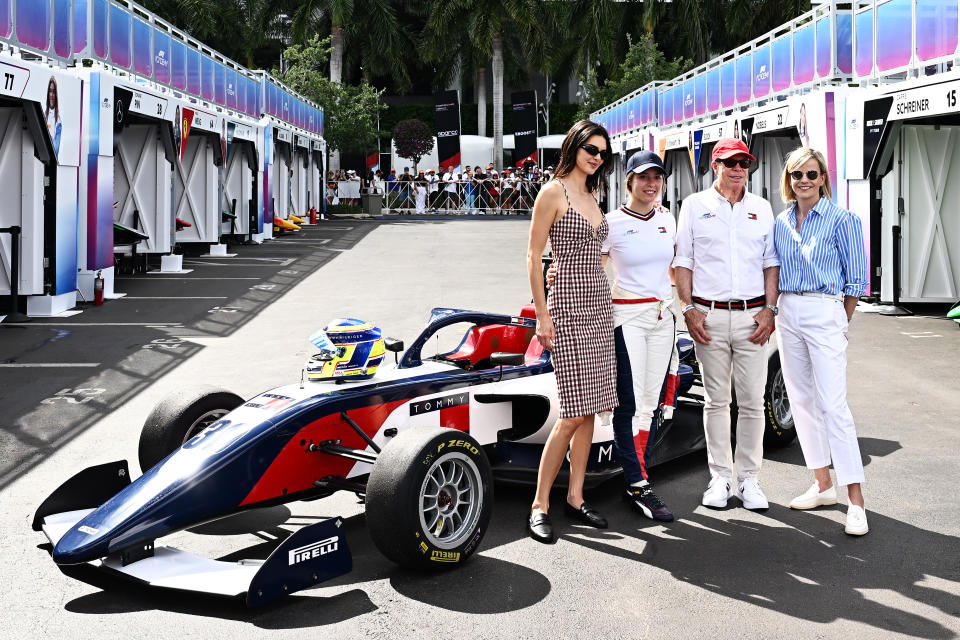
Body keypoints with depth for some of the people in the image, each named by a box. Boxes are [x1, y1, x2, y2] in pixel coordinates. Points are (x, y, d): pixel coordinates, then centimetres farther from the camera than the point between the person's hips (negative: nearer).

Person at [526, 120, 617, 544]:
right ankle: (540, 505, -1)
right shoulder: (553, 193, -6)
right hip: (568, 305, -8)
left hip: (598, 303, 8)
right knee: (574, 412, -11)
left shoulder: (592, 196, 16)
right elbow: (533, 256, -9)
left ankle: (575, 497, 15)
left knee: (590, 409, 7)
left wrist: (606, 302, 16)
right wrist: (542, 315, -14)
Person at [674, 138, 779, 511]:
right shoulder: (695, 206, 6)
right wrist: (689, 309, -5)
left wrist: (769, 309, 0)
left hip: (752, 315, 2)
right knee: (716, 400, 5)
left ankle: (749, 479, 11)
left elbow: (771, 263, 12)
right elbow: (683, 261, 4)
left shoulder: (762, 209, 12)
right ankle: (720, 477, 14)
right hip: (709, 315, -1)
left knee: (752, 402, 2)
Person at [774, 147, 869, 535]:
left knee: (833, 404, -11)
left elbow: (856, 278, -3)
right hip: (787, 313, 6)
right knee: (801, 400, 9)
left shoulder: (841, 219, -5)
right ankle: (823, 485, 20)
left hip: (824, 312, -6)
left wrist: (842, 322, -2)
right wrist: (777, 311, 10)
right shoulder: (781, 222, 10)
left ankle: (855, 500, -9)